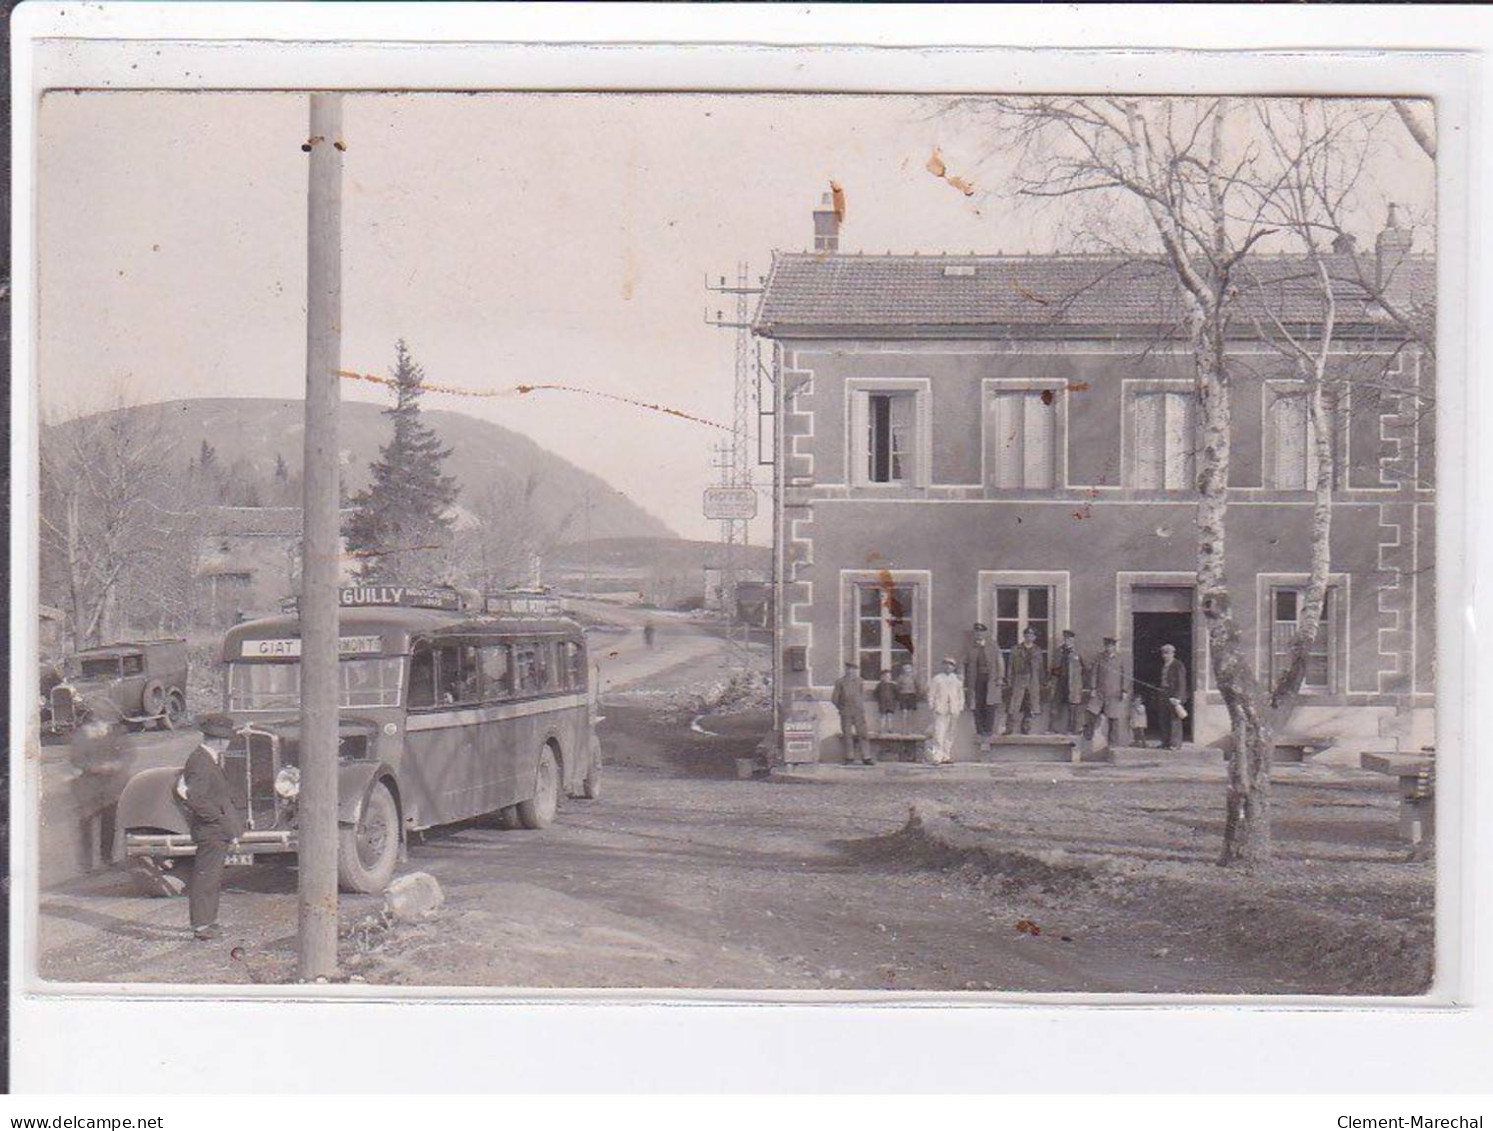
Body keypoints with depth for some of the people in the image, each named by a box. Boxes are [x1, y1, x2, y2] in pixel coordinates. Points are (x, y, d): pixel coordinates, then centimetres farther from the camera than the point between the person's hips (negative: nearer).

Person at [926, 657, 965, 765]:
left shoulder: (957, 680, 13)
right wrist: (932, 706, -3)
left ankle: (946, 756, 15)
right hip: (940, 710, -4)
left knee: (950, 733, 8)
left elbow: (960, 694, 17)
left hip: (953, 710, 4)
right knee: (939, 732, -13)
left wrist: (961, 707, 10)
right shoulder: (937, 678, 5)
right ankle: (937, 757, -18)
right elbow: (931, 693, 5)